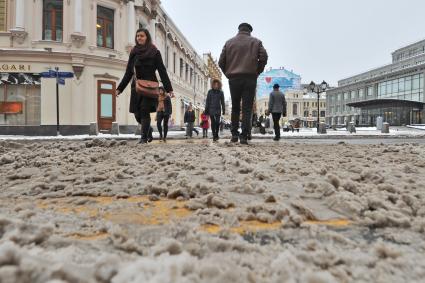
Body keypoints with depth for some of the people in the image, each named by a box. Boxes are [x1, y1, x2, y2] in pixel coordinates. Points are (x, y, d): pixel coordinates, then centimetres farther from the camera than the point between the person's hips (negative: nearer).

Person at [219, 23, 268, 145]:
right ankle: (244, 136, -8)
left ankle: (234, 134, 10)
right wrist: (257, 72, 7)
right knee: (247, 108, -2)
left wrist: (228, 74, 13)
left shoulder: (229, 42, 12)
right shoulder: (256, 42, 9)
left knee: (235, 107, 13)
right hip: (250, 78, -1)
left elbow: (221, 62, 6)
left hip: (233, 79, 2)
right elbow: (264, 58, -2)